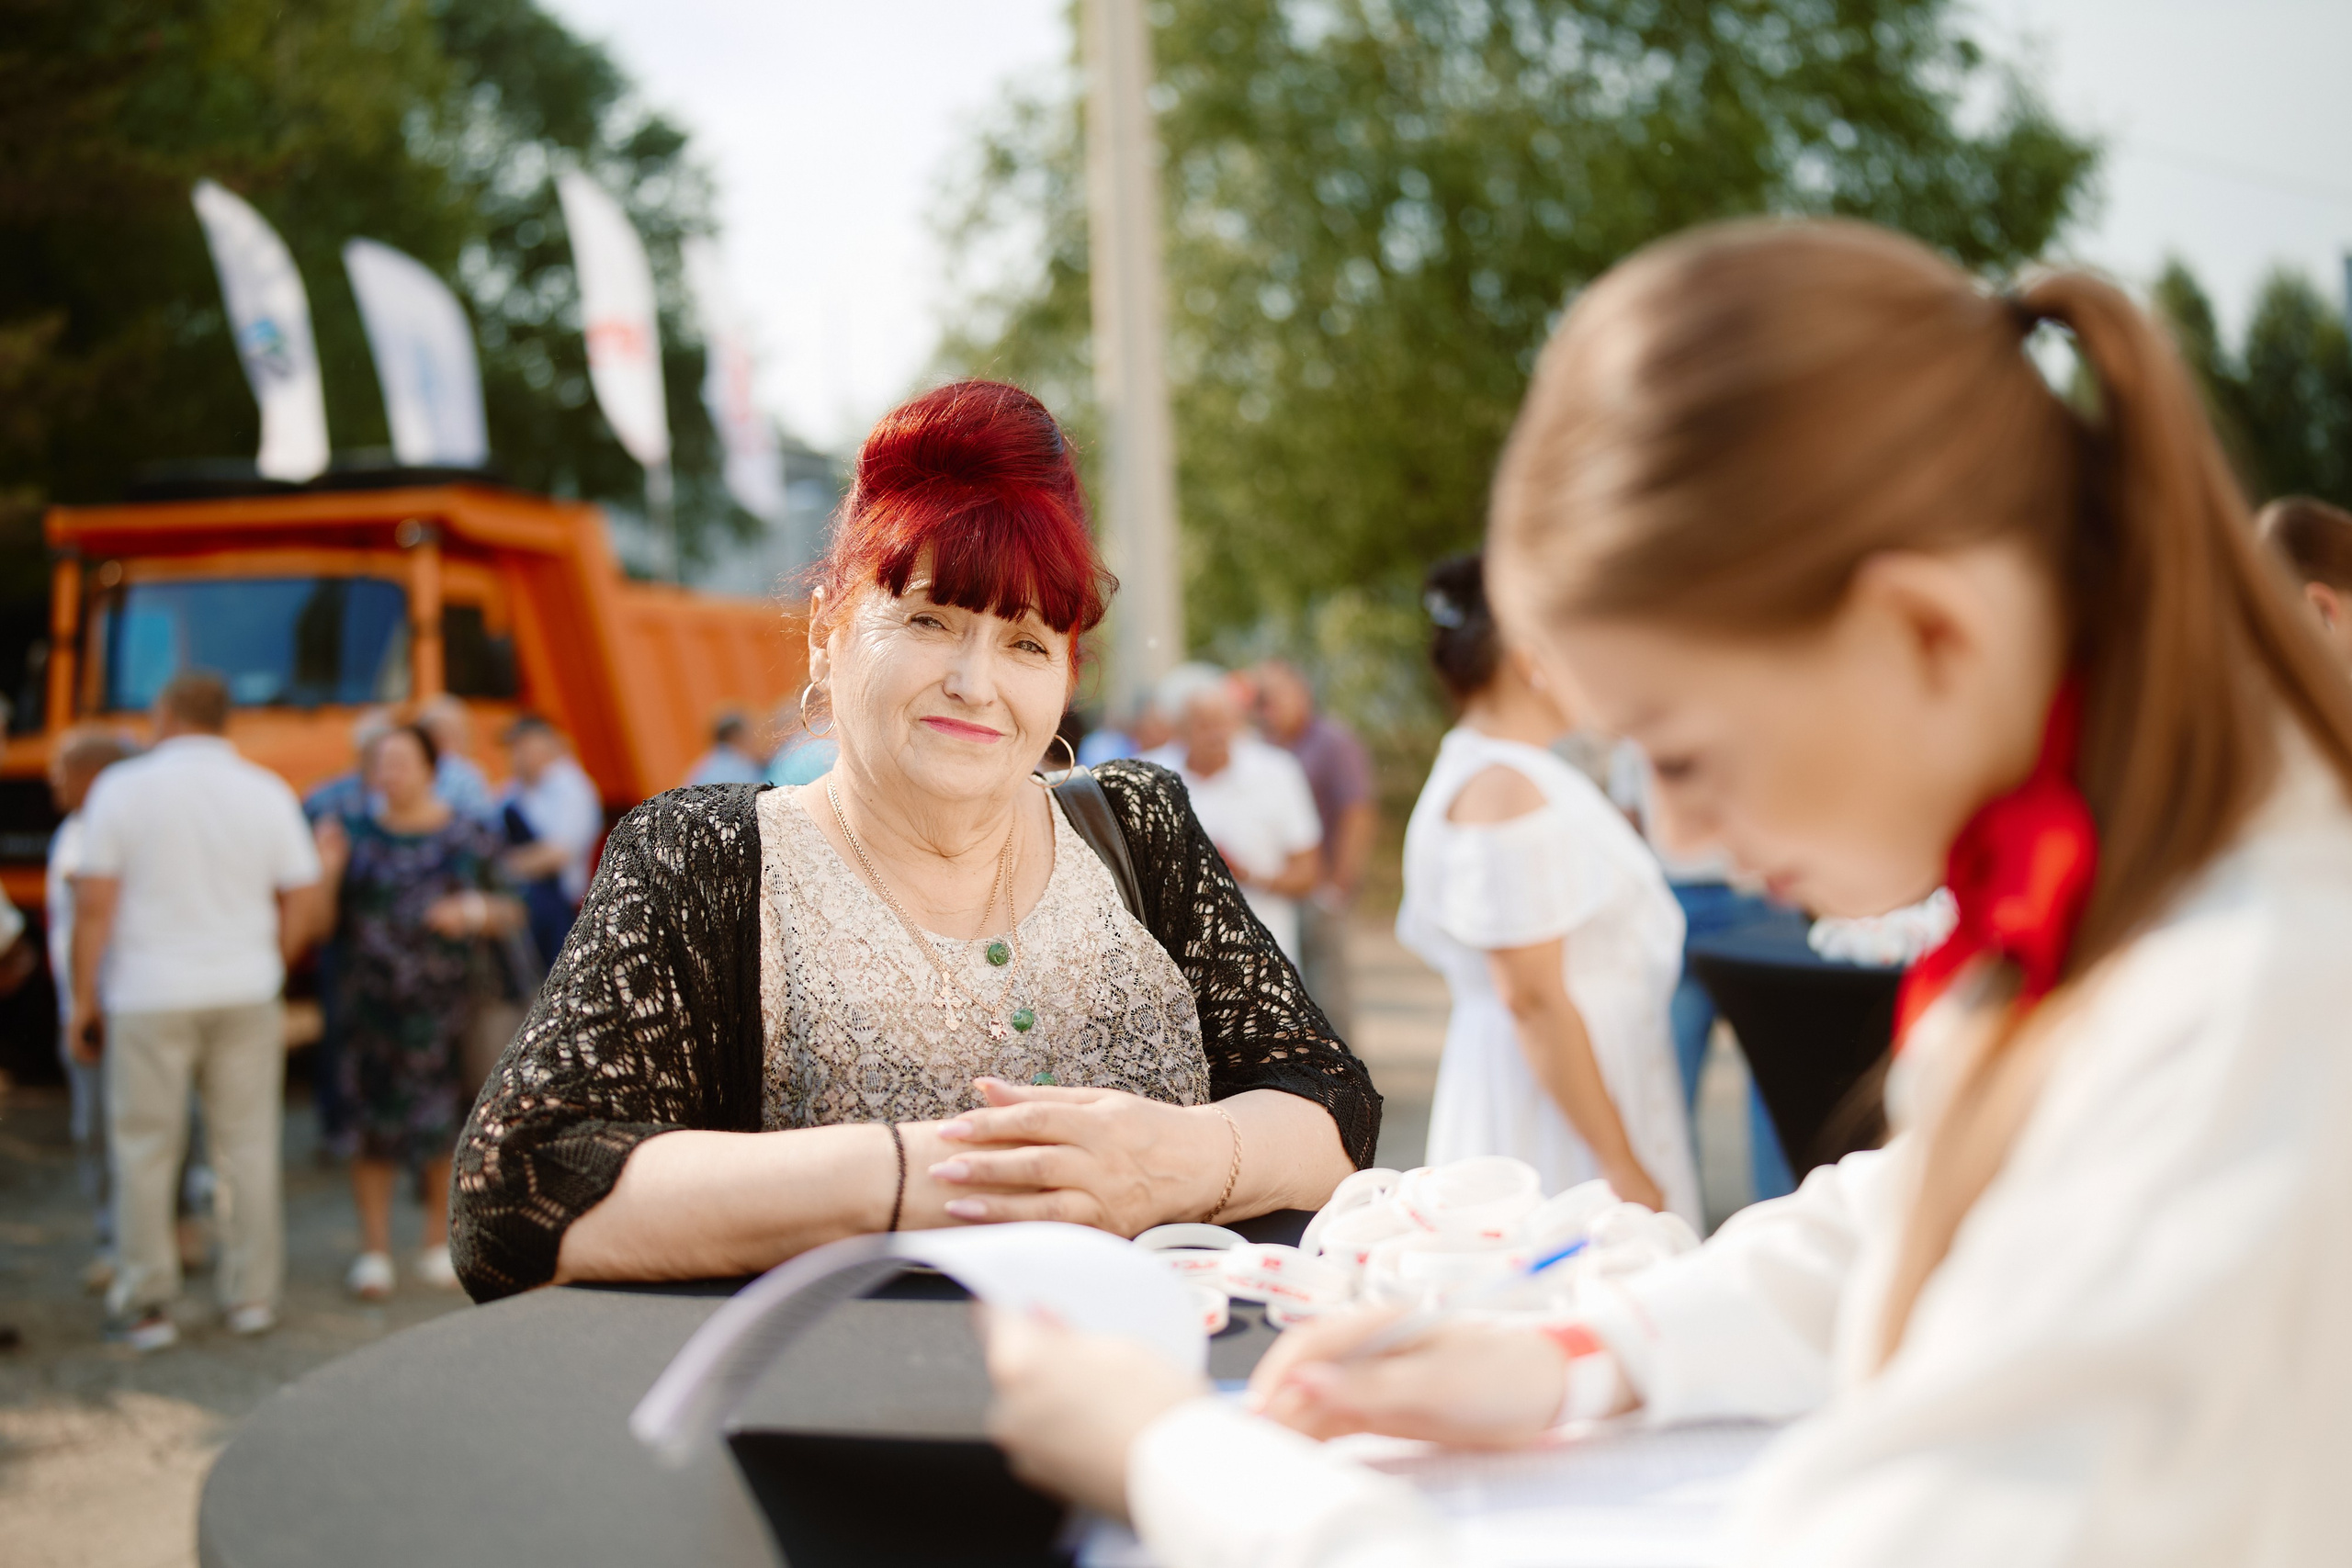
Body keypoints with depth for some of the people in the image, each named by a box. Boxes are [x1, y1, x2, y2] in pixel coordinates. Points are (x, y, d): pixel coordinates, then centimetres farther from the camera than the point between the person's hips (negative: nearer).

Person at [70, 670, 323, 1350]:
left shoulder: (121, 787, -3)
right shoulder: (267, 792, 4)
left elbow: (94, 903, -6)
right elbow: (302, 900, 3)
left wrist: (84, 997, 2)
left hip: (149, 994, -2)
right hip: (245, 992, 2)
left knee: (145, 1148, 6)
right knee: (247, 1145, 8)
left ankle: (144, 1304, 10)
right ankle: (252, 1295, 13)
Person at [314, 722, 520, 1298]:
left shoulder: (469, 836, 4)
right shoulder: (356, 835, 6)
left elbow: (511, 910, 7)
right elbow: (328, 922, 6)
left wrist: (475, 911, -12)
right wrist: (329, 873, -10)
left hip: (442, 1006, -1)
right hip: (370, 1006, 1)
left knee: (442, 1126, 2)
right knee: (371, 1126, -1)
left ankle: (438, 1244, 18)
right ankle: (374, 1252, 9)